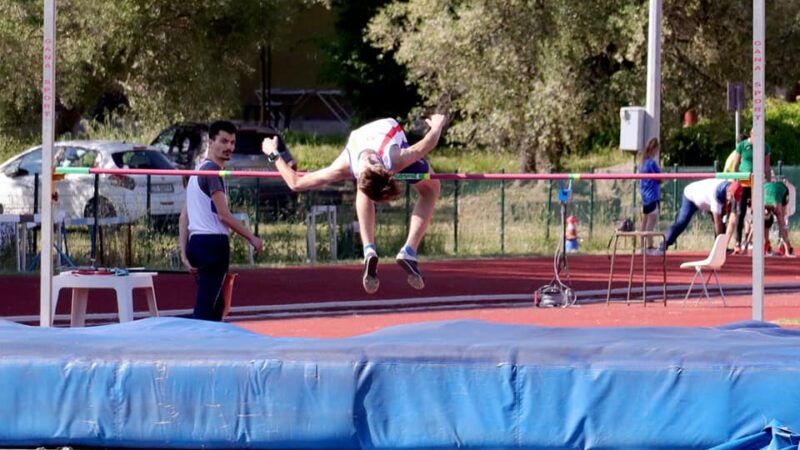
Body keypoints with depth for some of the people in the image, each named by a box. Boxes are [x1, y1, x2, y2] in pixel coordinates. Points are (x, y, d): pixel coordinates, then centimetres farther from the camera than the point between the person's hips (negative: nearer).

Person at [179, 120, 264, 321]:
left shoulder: (199, 171, 19)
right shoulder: (212, 170, -11)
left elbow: (184, 217, 18)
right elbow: (224, 215, -16)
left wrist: (185, 253, 14)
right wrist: (252, 238, -8)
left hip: (197, 242, 10)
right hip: (213, 243, -10)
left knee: (215, 307, 14)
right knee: (205, 311, -13)